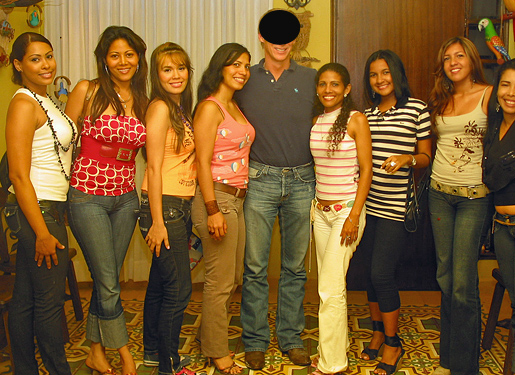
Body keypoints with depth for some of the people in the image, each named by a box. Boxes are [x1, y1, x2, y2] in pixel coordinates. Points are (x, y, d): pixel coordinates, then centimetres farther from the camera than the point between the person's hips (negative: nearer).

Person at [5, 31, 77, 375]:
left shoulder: (45, 101, 15)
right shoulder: (23, 104, -13)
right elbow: (19, 175, -18)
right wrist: (43, 233, -19)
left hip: (49, 208, 9)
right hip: (39, 211, -9)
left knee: (25, 299, 15)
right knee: (50, 300, 2)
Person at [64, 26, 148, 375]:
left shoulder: (142, 102, 6)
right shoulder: (88, 91, -7)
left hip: (125, 198, 4)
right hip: (88, 198, -4)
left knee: (107, 280, 12)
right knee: (109, 284, -1)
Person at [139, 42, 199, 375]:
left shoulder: (182, 109, 14)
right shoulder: (160, 108, -13)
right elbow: (154, 168, -16)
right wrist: (157, 221, -18)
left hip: (181, 207, 9)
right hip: (165, 207, -9)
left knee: (161, 284, 18)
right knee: (179, 289, -2)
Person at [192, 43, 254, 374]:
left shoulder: (236, 107, 15)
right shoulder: (209, 108, -11)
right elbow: (203, 162, -15)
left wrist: (241, 198, 9)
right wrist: (213, 210, -19)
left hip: (238, 198, 9)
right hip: (217, 197, -9)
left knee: (235, 278, 16)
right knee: (221, 281, 1)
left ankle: (212, 337, 33)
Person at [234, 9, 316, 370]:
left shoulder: (311, 79, 6)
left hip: (302, 181, 1)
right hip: (260, 180, -1)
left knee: (295, 266, 8)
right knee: (255, 266, 2)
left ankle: (291, 338, 21)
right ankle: (255, 340, 16)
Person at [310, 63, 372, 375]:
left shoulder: (356, 120, -7)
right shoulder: (316, 120, 9)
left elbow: (366, 170, -10)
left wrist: (354, 216, -15)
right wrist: (313, 204, 10)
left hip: (347, 209, -6)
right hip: (321, 209, 6)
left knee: (330, 288, -7)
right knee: (329, 285, 11)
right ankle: (339, 342, 26)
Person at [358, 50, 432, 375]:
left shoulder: (417, 109, -1)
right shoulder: (368, 113, 13)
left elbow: (426, 156, 1)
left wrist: (408, 158, -19)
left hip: (396, 207, -5)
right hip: (368, 203, 5)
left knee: (381, 273, -7)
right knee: (372, 271, 10)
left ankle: (393, 343, 12)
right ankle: (378, 333, 28)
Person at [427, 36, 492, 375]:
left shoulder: (488, 95, -3)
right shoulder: (439, 101, 12)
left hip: (473, 196, -5)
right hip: (439, 193, 5)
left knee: (463, 283, -5)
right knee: (445, 278, 11)